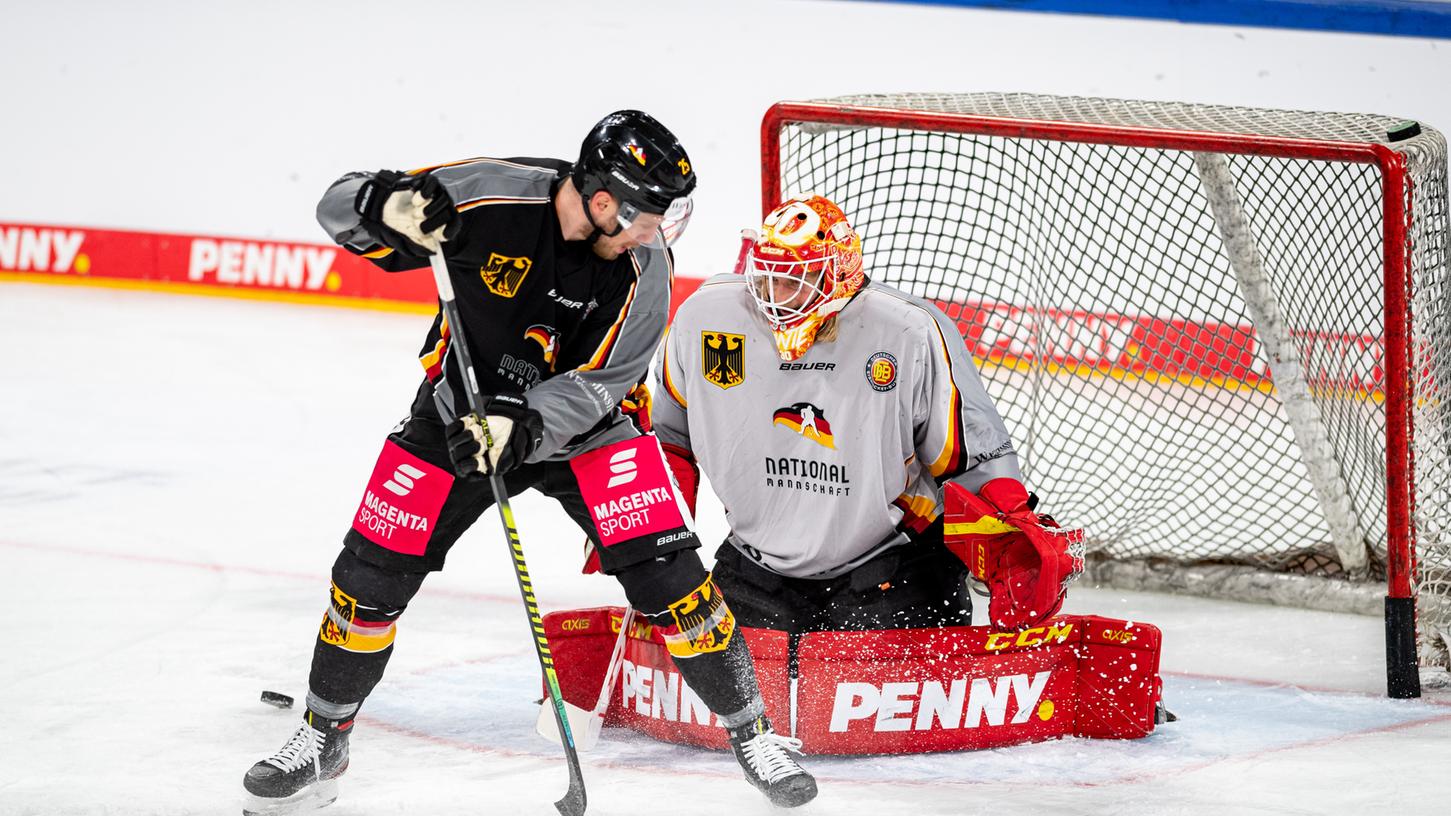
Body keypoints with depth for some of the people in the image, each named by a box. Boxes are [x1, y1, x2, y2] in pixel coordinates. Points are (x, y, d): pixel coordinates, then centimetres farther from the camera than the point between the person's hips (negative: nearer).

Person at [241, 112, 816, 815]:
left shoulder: (643, 268, -22)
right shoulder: (487, 197, -26)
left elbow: (594, 384, -21)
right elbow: (340, 208, -20)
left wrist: (521, 428, -37)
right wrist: (387, 208, -42)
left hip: (581, 420, 0)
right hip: (460, 411, 0)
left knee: (665, 573, -13)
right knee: (373, 571, -3)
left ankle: (750, 731, 5)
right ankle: (322, 741, 19)